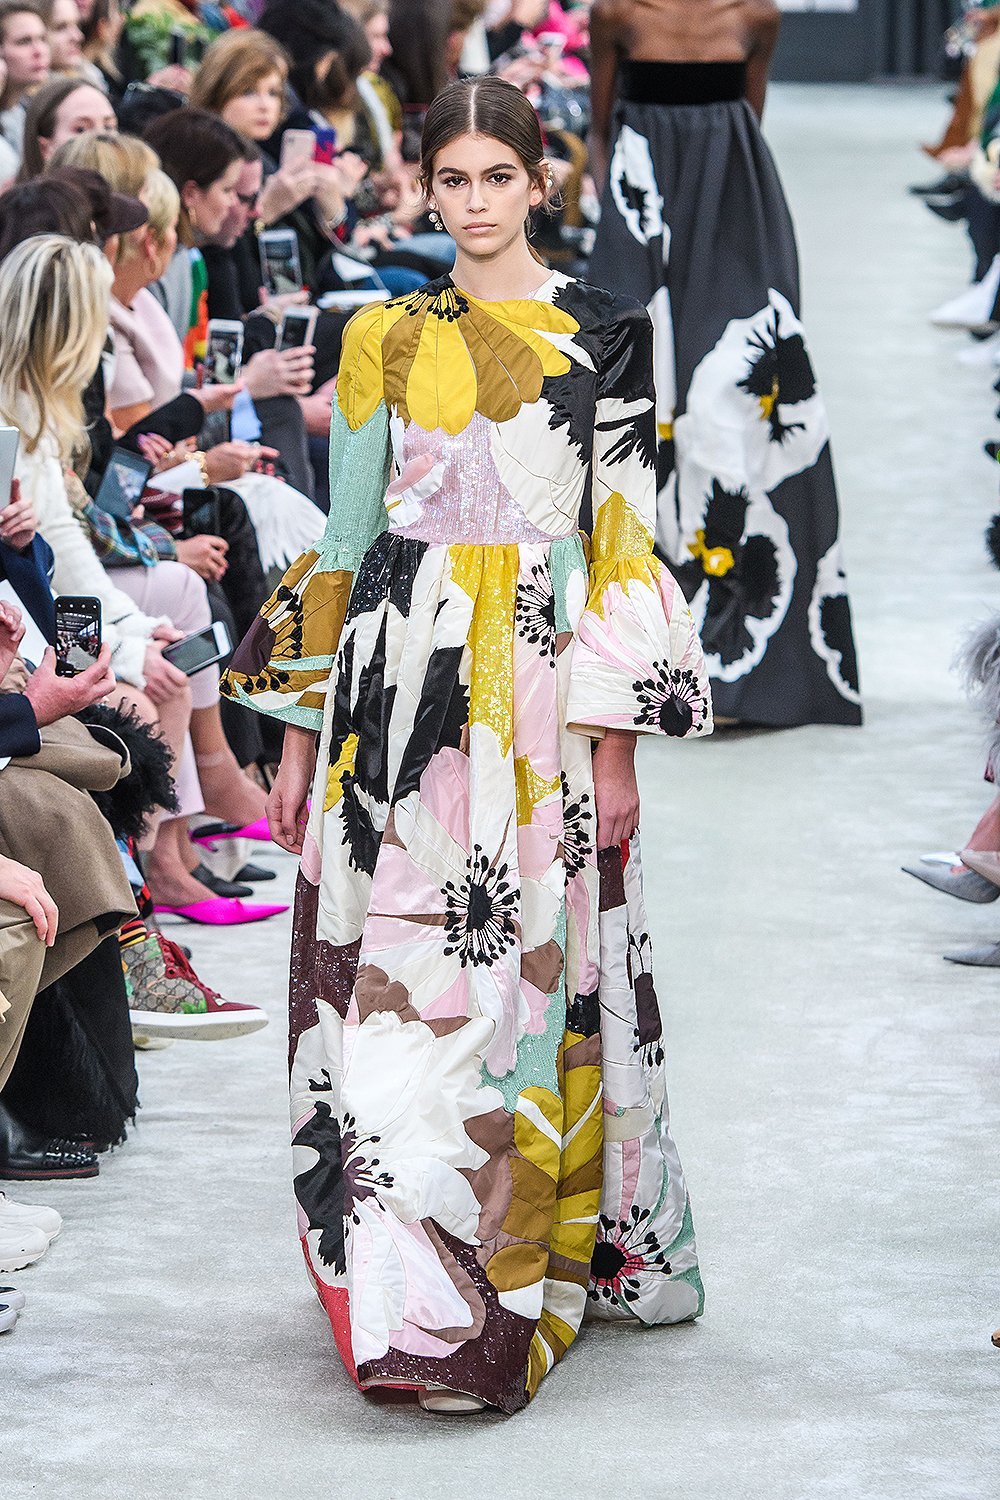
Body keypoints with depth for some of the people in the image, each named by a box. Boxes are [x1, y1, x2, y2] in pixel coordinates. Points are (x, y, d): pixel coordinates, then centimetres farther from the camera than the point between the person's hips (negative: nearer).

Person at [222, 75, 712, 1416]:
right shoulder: (385, 340, 10)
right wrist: (305, 736, 9)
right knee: (394, 981, -1)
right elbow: (346, 540, 12)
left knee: (528, 979, -2)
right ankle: (405, 1287, 8)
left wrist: (614, 737, -7)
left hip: (538, 698, -2)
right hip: (400, 688, 3)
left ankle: (537, 1264, 6)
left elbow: (621, 540, -1)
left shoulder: (602, 334, 2)